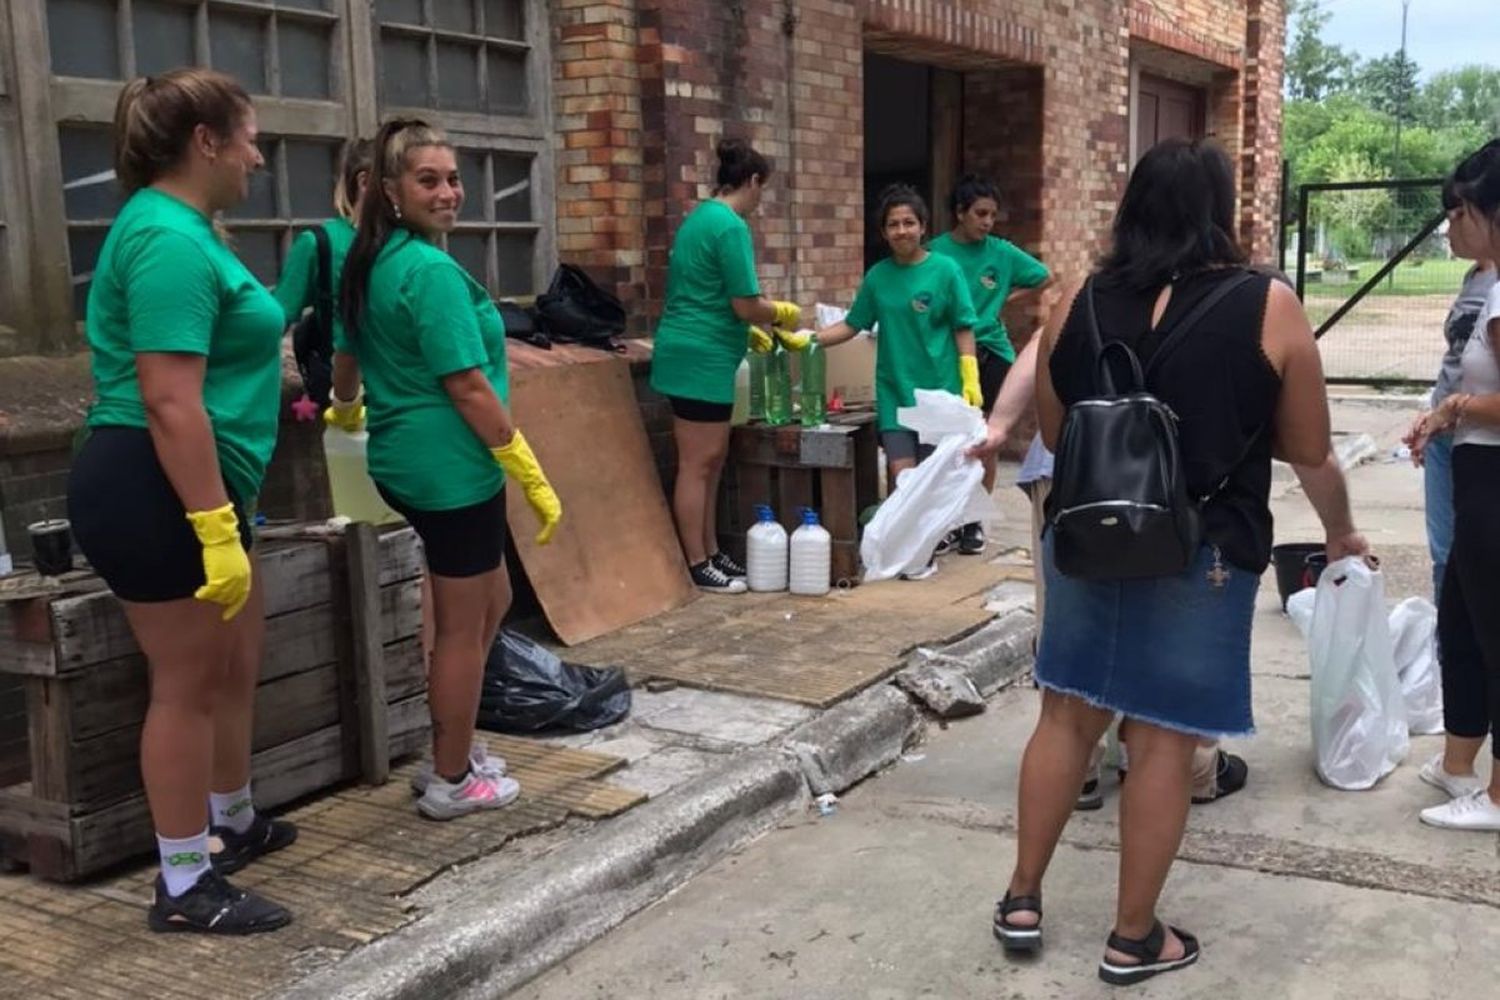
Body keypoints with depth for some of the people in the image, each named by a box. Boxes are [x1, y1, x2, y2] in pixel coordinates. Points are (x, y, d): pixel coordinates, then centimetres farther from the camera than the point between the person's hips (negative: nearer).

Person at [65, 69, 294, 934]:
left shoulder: (180, 229, 15)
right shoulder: (170, 241, -19)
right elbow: (169, 401, -26)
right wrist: (214, 527, -27)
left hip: (191, 489, 11)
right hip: (158, 494, -11)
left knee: (237, 663, 21)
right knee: (188, 685, 0)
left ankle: (233, 824, 40)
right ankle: (185, 886, 14)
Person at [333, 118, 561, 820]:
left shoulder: (370, 263, 11)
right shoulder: (432, 271, -18)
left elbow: (346, 355, 25)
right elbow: (469, 389, -21)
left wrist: (346, 411, 46)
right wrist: (534, 478, -17)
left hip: (402, 460, 10)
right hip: (453, 466, -10)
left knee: (492, 601, 22)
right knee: (463, 627, 3)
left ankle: (450, 752, 30)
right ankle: (452, 783, 16)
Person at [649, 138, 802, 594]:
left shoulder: (701, 217, 15)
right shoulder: (730, 226, -16)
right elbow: (746, 304, -17)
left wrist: (749, 333, 22)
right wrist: (785, 312, 2)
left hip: (694, 353, 10)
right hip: (701, 358, -10)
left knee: (711, 459, 15)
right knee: (698, 463, -4)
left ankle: (710, 554, 21)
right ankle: (698, 567, 2)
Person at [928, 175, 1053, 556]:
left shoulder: (1001, 252, 1)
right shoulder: (937, 252, -4)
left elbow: (1045, 279, 12)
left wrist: (1006, 300, 8)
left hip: (992, 353, 1)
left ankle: (975, 522, 17)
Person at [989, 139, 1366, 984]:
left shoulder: (1080, 303, 2)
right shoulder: (1269, 308, -7)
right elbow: (1310, 450, 0)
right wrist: (1340, 533, 18)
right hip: (1201, 556, -3)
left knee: (1068, 716, 16)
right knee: (1165, 740, 6)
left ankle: (1023, 901, 25)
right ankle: (1134, 939, 18)